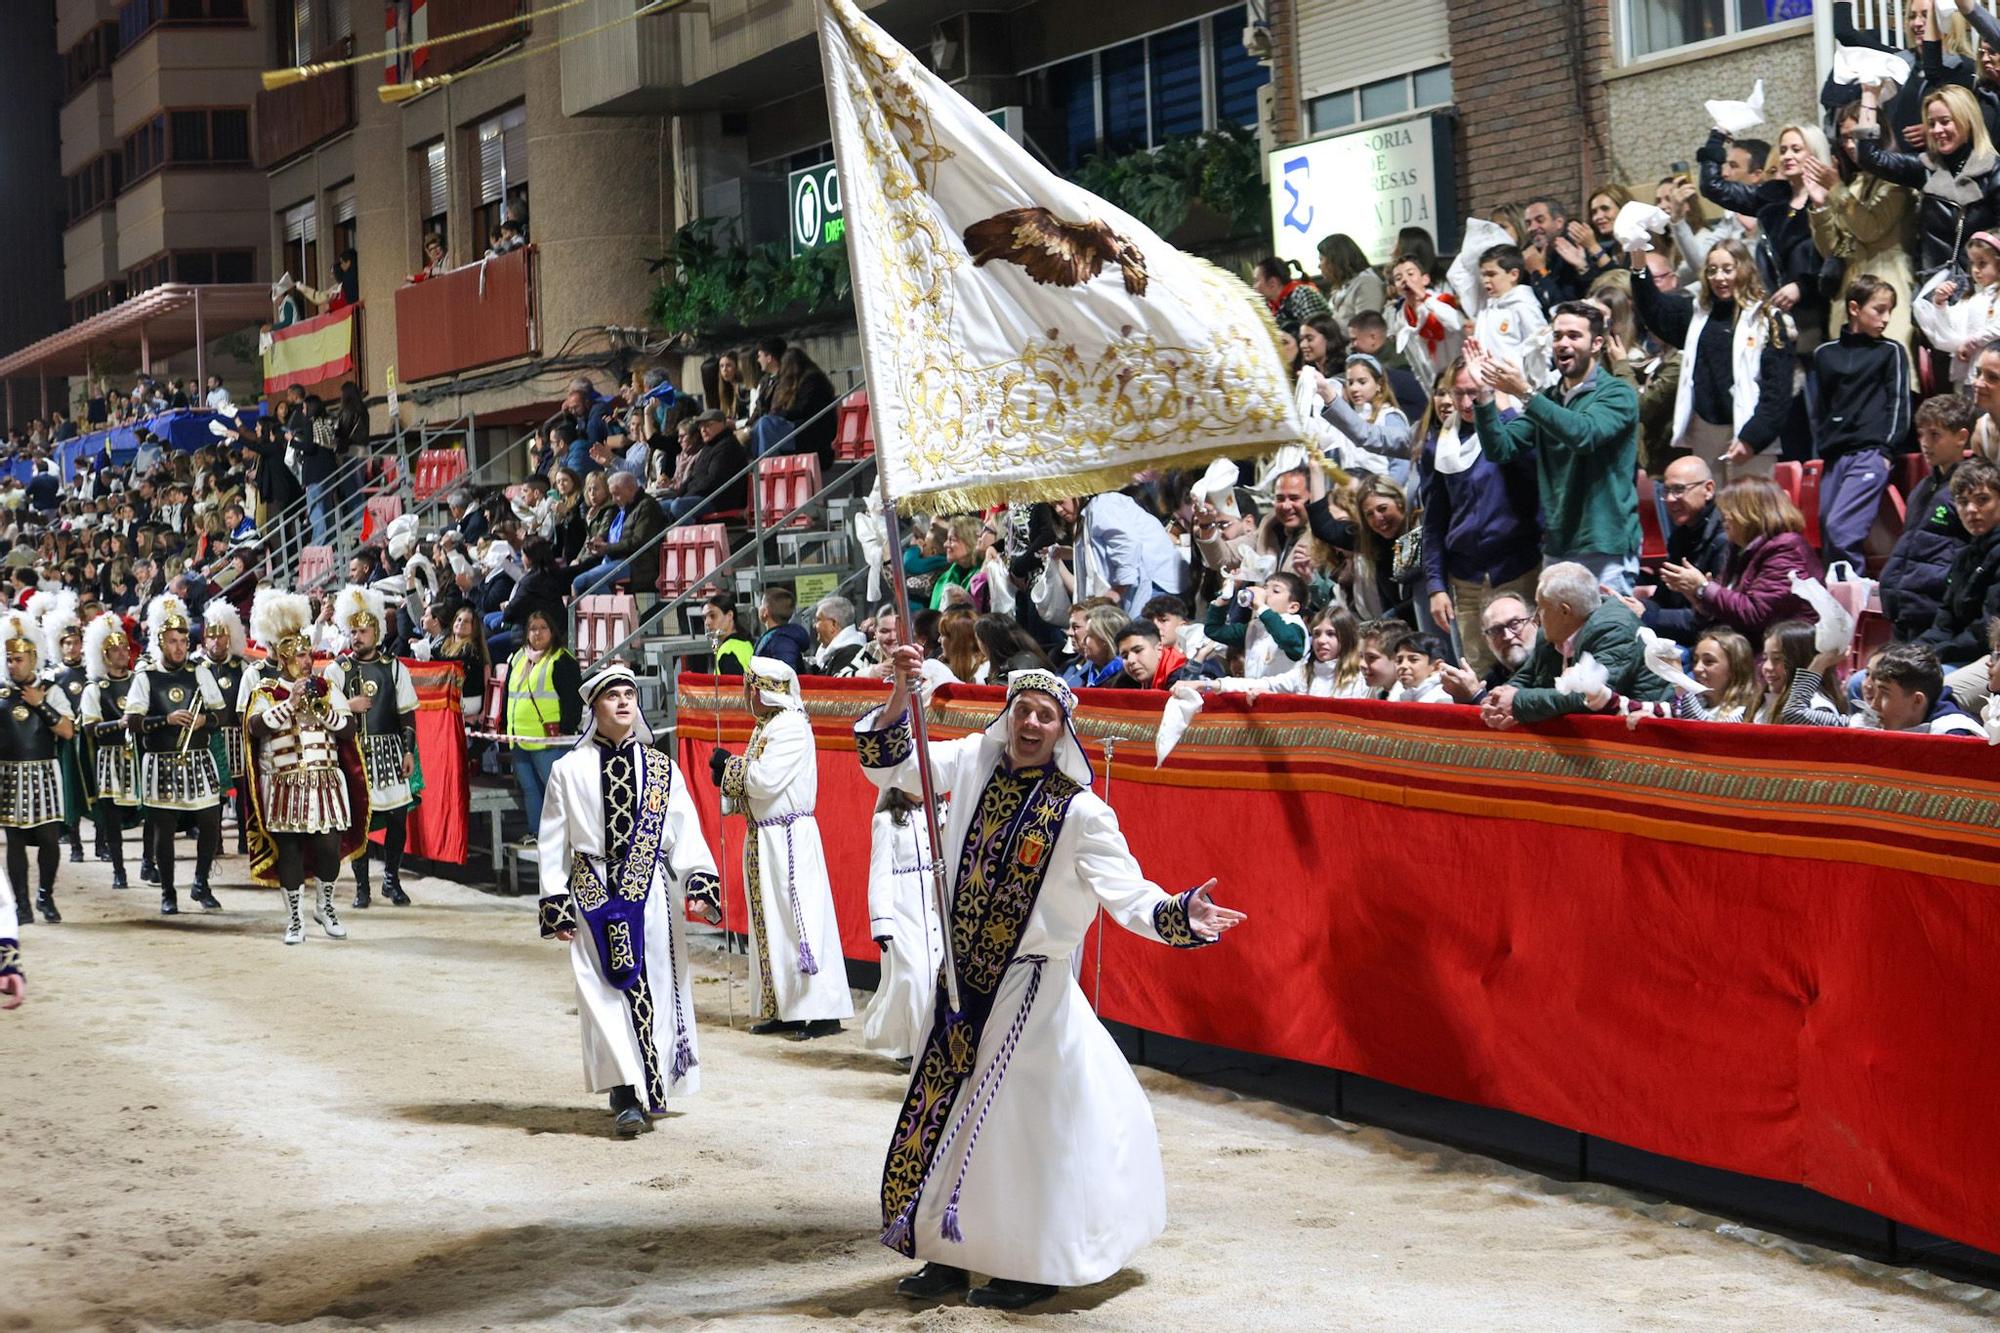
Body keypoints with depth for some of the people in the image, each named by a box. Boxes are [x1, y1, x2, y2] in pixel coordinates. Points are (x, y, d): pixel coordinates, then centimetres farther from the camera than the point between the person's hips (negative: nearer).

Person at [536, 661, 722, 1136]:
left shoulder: (662, 768, 8)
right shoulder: (569, 770, 5)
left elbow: (685, 831, 4)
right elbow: (552, 842, 6)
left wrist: (699, 882, -10)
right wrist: (556, 904, 1)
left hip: (651, 895, 1)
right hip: (594, 895, -1)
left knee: (655, 988, 0)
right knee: (608, 993, -6)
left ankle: (648, 1089, 10)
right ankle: (629, 1095, 0)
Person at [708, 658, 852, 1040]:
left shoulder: (791, 727, -14)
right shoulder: (765, 726, 15)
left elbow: (767, 779, -21)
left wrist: (729, 767, -7)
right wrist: (729, 775, 0)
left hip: (789, 837, -10)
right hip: (762, 836, 10)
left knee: (799, 918, -9)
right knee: (769, 922, 11)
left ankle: (821, 1011, -8)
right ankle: (780, 1010, 16)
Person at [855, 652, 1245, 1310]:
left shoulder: (1081, 812, -13)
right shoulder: (975, 764, -1)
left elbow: (1127, 893, -18)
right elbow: (888, 762, 3)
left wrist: (1181, 915, -37)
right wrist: (901, 694, -13)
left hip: (1028, 986, -5)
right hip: (961, 980, 5)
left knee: (1019, 1128, 1)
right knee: (939, 1115, 10)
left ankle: (1033, 1265, 15)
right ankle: (947, 1255, 24)